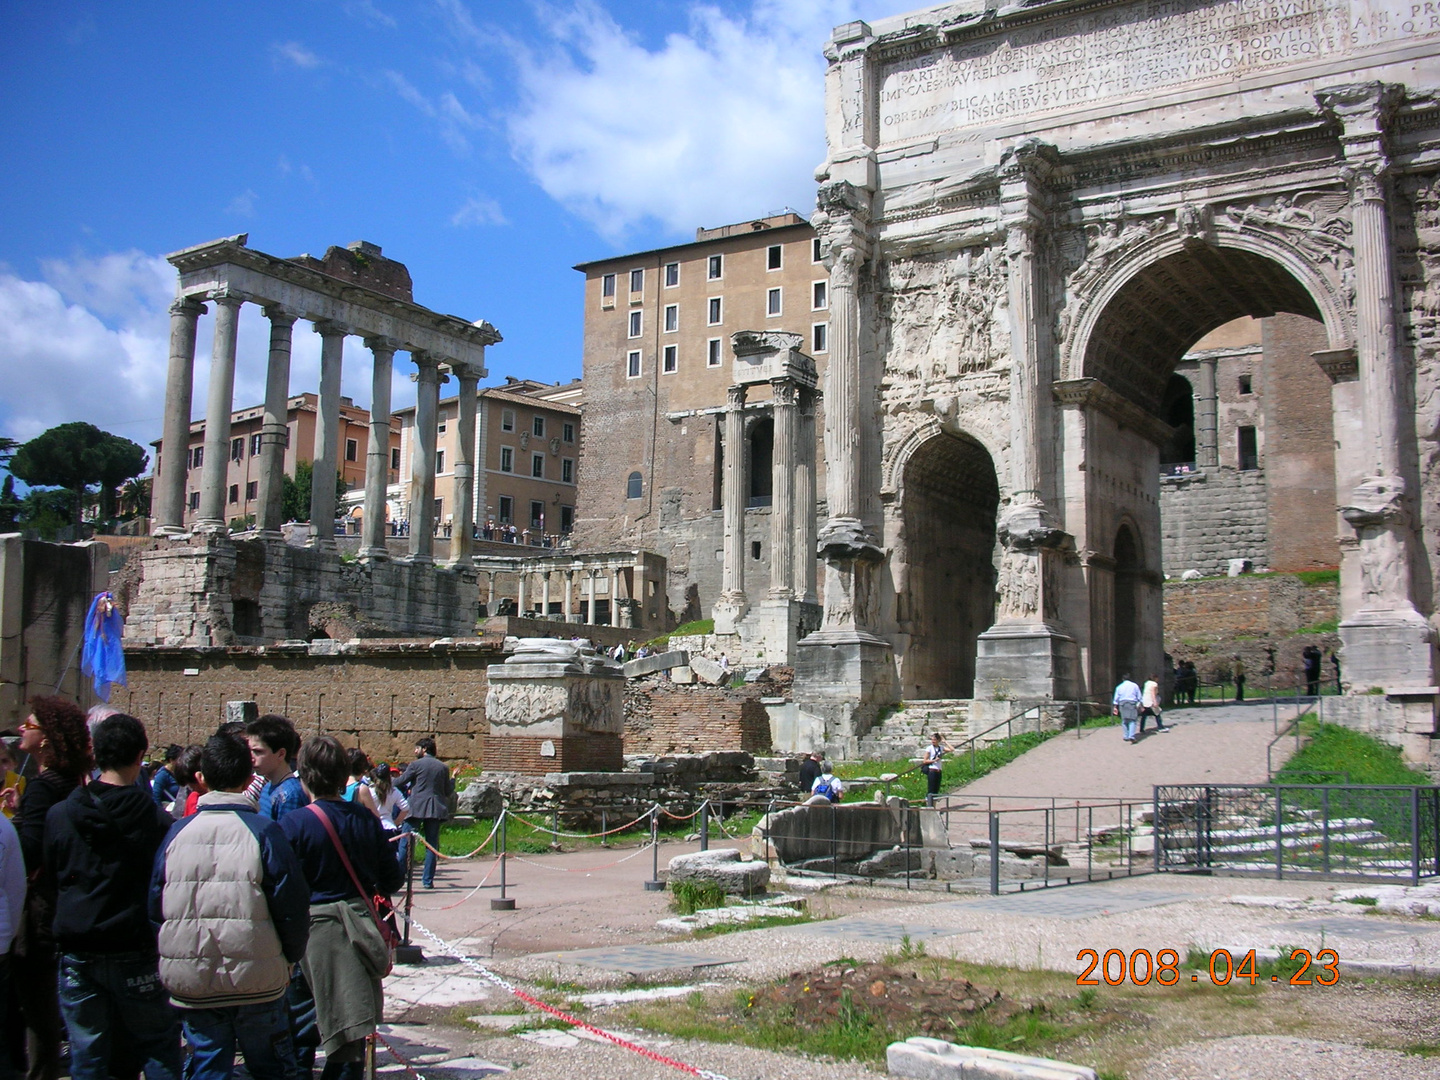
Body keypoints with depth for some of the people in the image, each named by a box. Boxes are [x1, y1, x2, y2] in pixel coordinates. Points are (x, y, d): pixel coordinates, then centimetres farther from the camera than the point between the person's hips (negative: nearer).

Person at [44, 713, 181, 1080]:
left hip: (76, 953, 3)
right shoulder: (155, 819, -13)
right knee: (159, 1049, 9)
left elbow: (51, 878, 9)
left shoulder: (58, 814, -2)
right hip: (136, 953, -3)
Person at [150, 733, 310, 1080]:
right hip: (256, 985, -2)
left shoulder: (177, 833, -2)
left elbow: (156, 908, 4)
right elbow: (292, 907, -11)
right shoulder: (264, 832, -12)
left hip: (190, 984, 2)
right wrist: (289, 959, 6)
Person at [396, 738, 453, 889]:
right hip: (436, 809, 3)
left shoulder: (416, 765, -4)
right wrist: (453, 779, 26)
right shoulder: (443, 767, 7)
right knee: (431, 845, 6)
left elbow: (399, 783, -2)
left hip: (416, 808, -3)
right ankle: (428, 880, 4)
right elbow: (448, 792, 9)